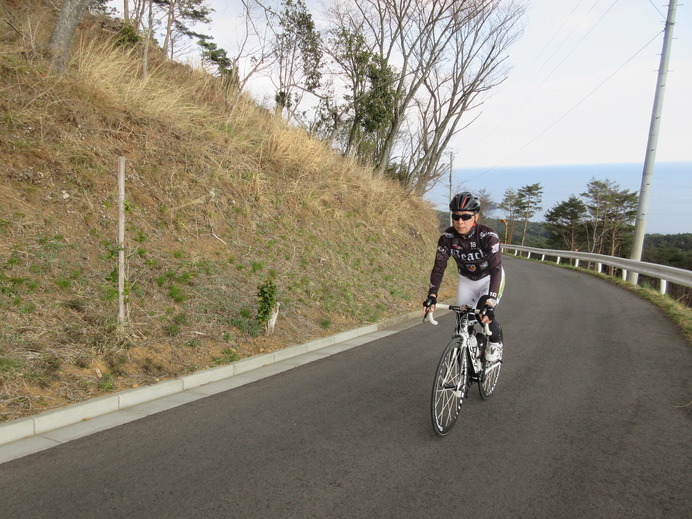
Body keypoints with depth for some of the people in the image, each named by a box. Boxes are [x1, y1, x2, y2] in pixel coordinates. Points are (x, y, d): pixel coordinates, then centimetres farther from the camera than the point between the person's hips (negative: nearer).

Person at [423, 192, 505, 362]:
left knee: (485, 315, -23)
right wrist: (432, 295, -34)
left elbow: (496, 269, -40)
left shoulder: (488, 236, -32)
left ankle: (496, 343, 7)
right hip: (466, 280, 4)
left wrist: (489, 302, -51)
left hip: (490, 278, -3)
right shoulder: (447, 237, -21)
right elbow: (439, 267, -21)